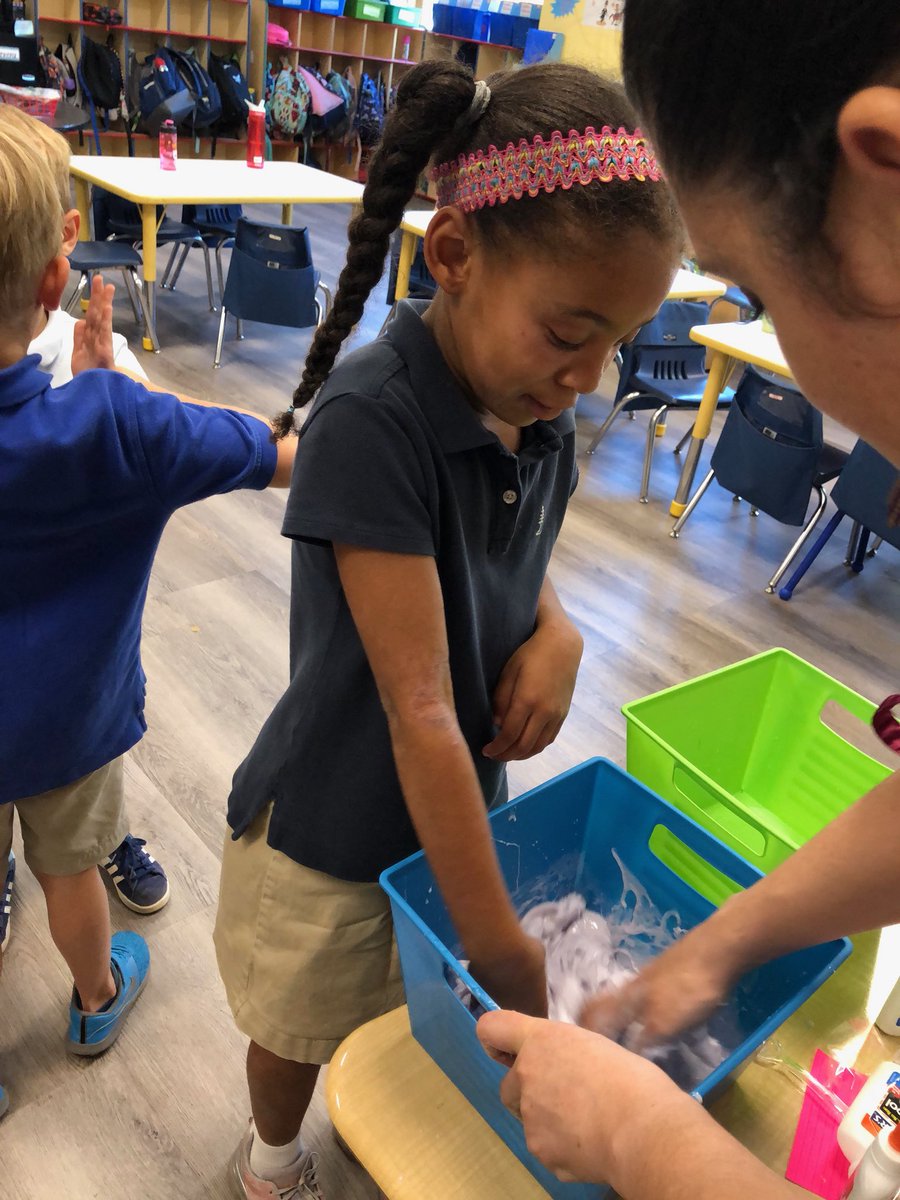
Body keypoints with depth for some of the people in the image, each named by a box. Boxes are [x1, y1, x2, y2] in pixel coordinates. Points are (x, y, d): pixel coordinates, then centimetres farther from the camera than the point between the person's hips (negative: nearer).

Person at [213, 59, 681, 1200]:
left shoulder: (538, 412, -9)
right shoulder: (369, 419, -31)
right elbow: (419, 708, -31)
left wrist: (556, 634, -15)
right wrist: (502, 949, -24)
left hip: (454, 798, 6)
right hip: (329, 824, -5)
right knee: (302, 1025, 24)